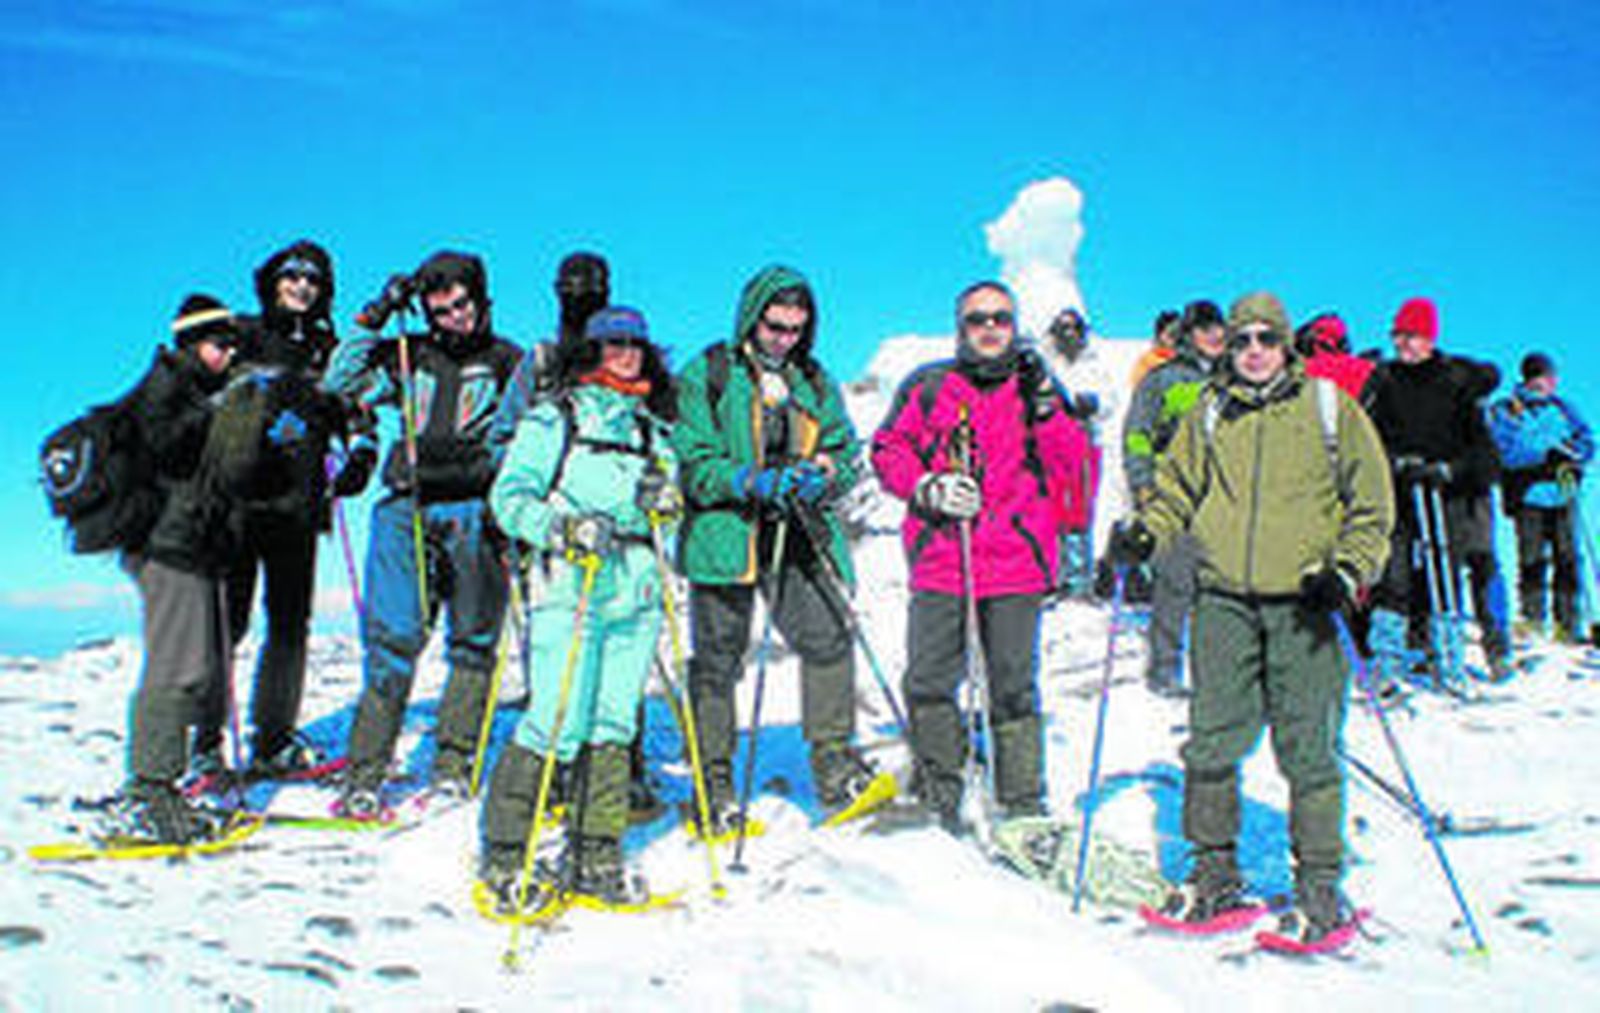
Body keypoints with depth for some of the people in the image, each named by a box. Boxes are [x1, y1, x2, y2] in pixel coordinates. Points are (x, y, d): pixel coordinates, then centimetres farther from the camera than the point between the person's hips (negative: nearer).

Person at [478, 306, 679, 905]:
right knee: (557, 727, -10)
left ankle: (597, 861, 11)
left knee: (613, 729, 4)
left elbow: (670, 508, 23)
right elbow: (509, 496, -1)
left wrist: (663, 501, 0)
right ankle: (503, 854, 2)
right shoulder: (553, 417, 5)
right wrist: (562, 528, -17)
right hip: (571, 587, -5)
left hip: (638, 592, 5)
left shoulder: (654, 428, 21)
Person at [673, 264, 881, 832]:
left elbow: (847, 452, 14)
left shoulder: (816, 383, 16)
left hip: (799, 536, 3)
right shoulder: (706, 377, 2)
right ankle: (712, 784, 13)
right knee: (717, 661, 2)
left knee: (829, 639, -11)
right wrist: (751, 481, -19)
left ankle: (834, 765, 1)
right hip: (725, 535, -3)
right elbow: (689, 462, -5)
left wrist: (822, 475, -9)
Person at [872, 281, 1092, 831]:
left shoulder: (1037, 386, 10)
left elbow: (1073, 468, 4)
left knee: (1014, 687, 3)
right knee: (929, 682, 2)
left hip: (1017, 563, 0)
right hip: (940, 561, 0)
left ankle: (1024, 806, 14)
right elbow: (888, 451, 9)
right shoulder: (927, 387, 7)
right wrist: (928, 488, -7)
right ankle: (938, 793, 20)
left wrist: (1046, 409, -9)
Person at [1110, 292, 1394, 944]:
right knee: (1212, 740, 2)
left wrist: (1348, 571, -9)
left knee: (1308, 749, -3)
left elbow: (1373, 503, 5)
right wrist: (1144, 533, 4)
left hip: (1303, 601, -2)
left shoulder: (1328, 407, 6)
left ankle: (1319, 884, 9)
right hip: (1225, 598, 3)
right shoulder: (1211, 414, 13)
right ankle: (1215, 872, 15)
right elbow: (1177, 486, 23)